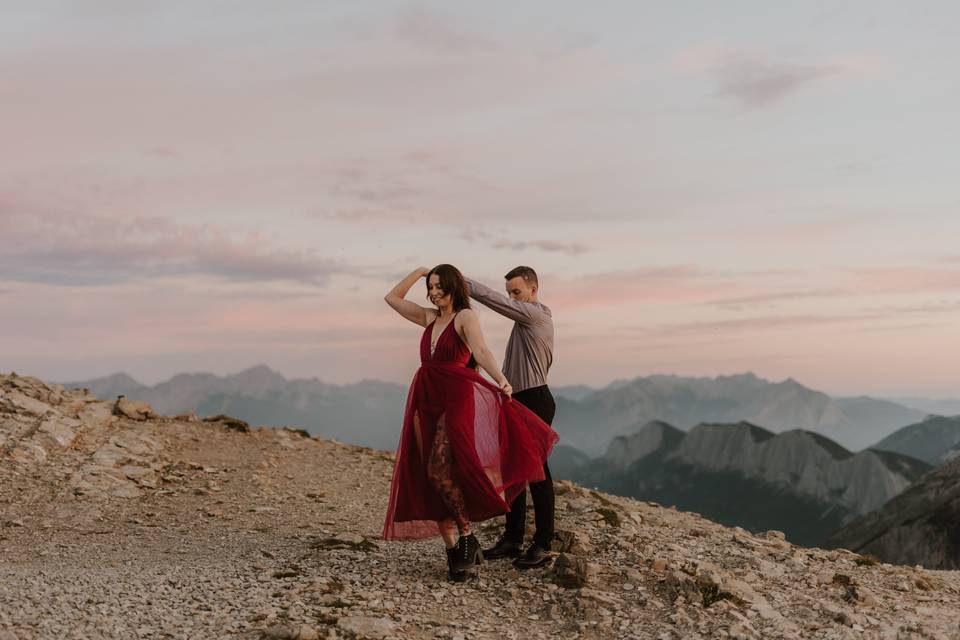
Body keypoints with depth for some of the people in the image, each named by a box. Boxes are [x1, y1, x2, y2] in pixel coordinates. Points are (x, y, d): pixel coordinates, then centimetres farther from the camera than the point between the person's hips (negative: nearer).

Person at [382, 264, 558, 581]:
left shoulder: (466, 316, -2)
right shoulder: (430, 317, 17)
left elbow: (481, 351, -20)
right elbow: (392, 298, 26)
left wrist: (500, 379, -36)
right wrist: (418, 272, 21)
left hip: (457, 398, -7)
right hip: (426, 400, 7)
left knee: (440, 469, -22)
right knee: (429, 477, 2)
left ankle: (467, 538, -7)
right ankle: (453, 551, 8)